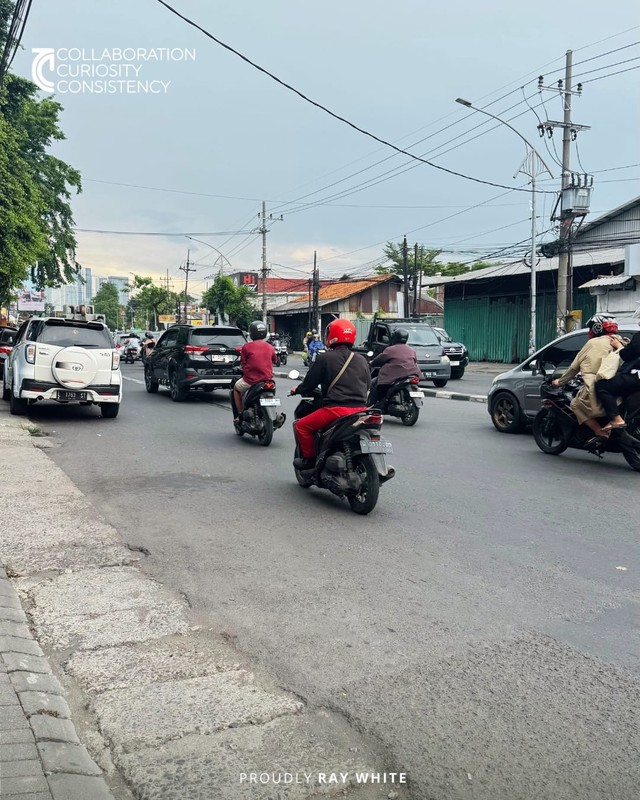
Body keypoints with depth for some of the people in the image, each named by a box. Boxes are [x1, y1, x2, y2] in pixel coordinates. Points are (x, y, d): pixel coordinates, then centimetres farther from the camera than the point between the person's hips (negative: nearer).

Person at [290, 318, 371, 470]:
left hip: (336, 409, -6)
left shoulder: (326, 358, -1)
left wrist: (297, 390, 23)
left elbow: (309, 383, 2)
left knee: (301, 426, 9)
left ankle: (309, 459, 8)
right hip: (360, 409, 6)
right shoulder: (362, 360, 13)